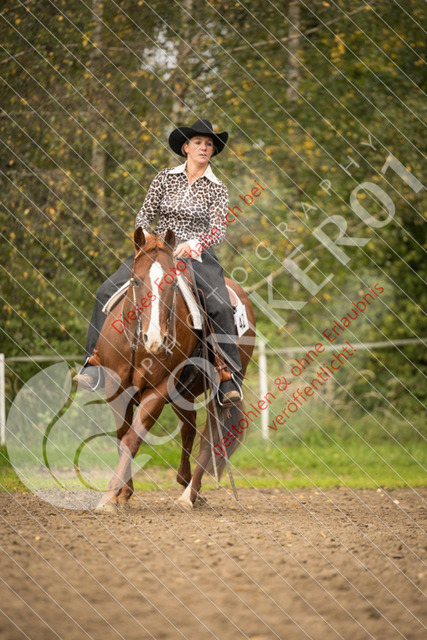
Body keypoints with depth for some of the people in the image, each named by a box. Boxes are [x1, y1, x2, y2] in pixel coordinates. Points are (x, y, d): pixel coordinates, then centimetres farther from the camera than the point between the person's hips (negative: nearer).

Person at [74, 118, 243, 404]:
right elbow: (145, 213, 9)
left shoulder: (217, 189, 5)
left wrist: (195, 244, -24)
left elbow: (218, 230, -5)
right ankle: (94, 365, -17)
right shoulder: (165, 177, 10)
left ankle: (230, 381, -24)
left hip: (197, 255, -2)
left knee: (220, 306, -29)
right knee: (107, 291, -18)